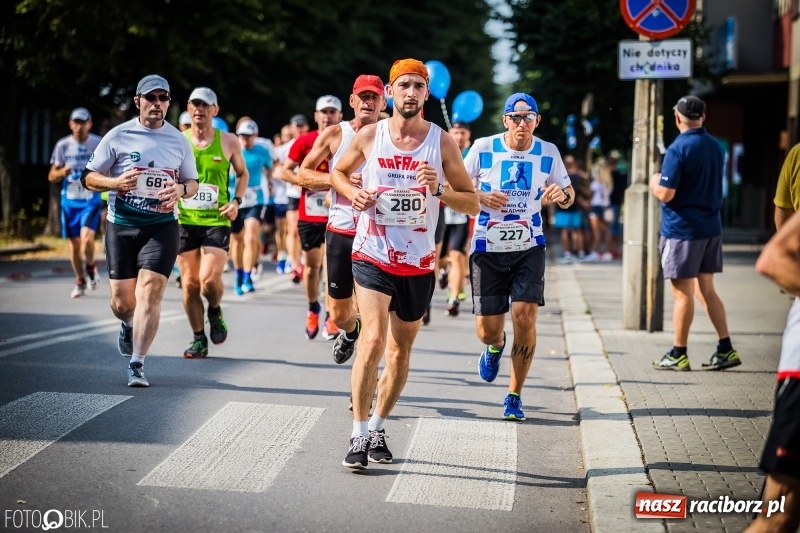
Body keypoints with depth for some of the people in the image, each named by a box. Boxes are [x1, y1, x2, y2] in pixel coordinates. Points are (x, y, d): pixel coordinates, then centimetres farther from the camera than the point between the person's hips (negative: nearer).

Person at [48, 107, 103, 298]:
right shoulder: (63, 145, 1)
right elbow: (51, 176, 5)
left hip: (91, 200, -3)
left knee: (86, 238, -22)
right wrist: (62, 172, -16)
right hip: (69, 200, 3)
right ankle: (80, 282, 25)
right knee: (74, 243, 7)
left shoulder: (99, 144, -4)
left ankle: (91, 268, 8)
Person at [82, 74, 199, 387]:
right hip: (121, 225, 0)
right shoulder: (118, 136, 1)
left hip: (162, 225, 0)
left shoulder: (178, 140, 8)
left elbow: (192, 183, 16)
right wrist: (115, 182, -17)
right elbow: (89, 177, 3)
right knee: (121, 301, 3)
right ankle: (129, 326, 40)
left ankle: (137, 366, -8)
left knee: (149, 293, -13)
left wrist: (180, 189, -8)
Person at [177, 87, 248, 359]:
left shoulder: (228, 141, 3)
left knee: (210, 279, -17)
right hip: (185, 221, 2)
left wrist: (236, 201, 1)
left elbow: (242, 174, 16)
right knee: (189, 283, 2)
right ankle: (198, 339, 17)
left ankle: (215, 312, 18)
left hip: (216, 221, -2)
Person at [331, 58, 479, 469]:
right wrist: (353, 193, -4)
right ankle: (359, 435, -12)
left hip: (418, 262, 2)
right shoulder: (369, 136, 0)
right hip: (373, 254, -2)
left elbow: (472, 204, 1)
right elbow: (338, 172, 17)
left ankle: (377, 429, 30)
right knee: (373, 339, -19)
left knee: (400, 350, 12)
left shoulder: (442, 142, -1)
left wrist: (438, 190, -18)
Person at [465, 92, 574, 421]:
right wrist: (481, 198, -16)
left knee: (525, 317, -15)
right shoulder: (483, 148, -4)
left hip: (529, 248, 0)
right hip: (487, 248, 0)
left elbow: (568, 195, 10)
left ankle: (515, 396, 2)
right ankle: (495, 346, 42)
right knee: (487, 330, 0)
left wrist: (561, 194, -14)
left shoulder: (548, 153, 0)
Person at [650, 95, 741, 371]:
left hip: (682, 229, -7)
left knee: (683, 293, 0)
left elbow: (665, 194, -19)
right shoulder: (716, 146, 8)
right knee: (706, 289, 14)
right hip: (711, 227, 7)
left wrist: (654, 182, 3)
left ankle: (678, 354, 7)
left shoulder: (678, 149, -15)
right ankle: (725, 350, 11)